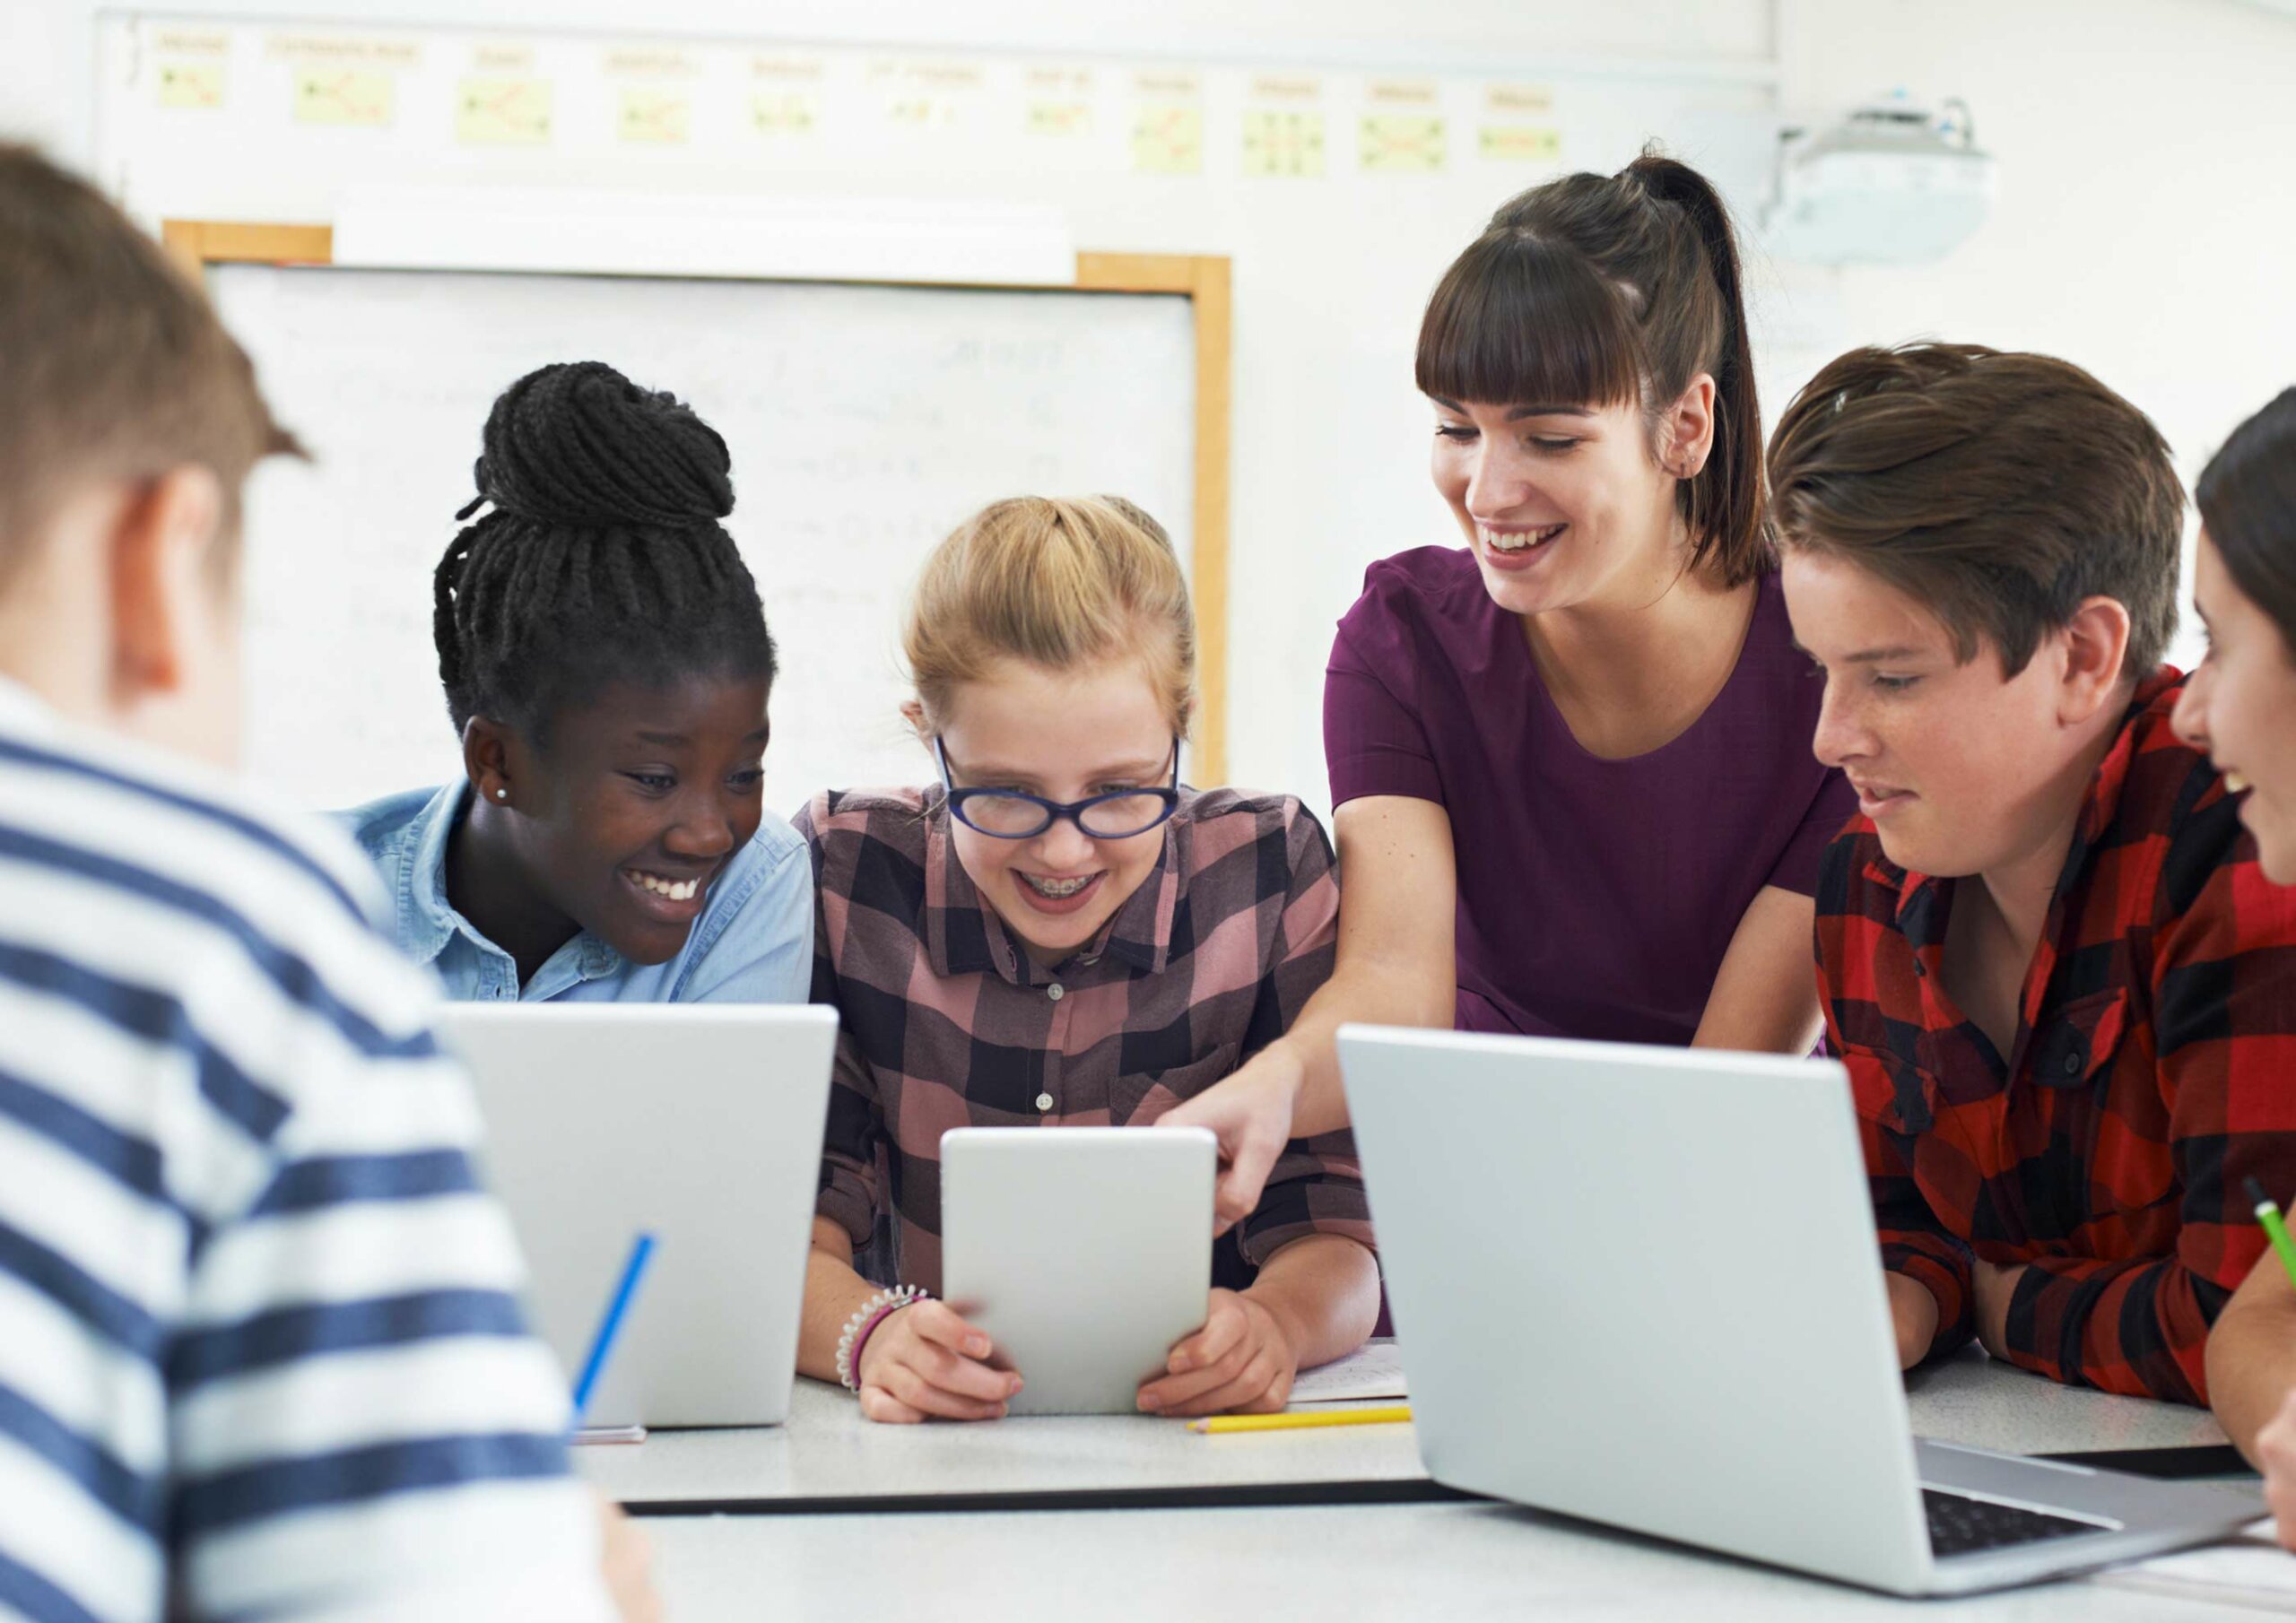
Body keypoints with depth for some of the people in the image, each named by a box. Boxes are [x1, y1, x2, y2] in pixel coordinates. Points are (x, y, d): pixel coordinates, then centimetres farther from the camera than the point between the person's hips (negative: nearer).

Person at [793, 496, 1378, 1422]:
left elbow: (1329, 1226, -5)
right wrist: (870, 1334, -31)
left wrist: (1271, 1323, -28)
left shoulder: (1268, 871, -4)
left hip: (1205, 1434, 0)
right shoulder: (845, 874, -5)